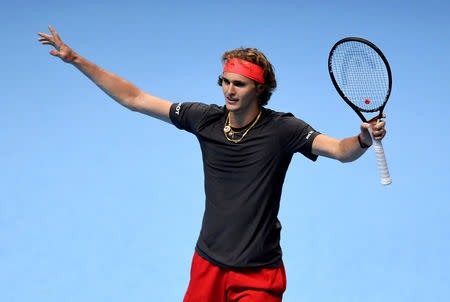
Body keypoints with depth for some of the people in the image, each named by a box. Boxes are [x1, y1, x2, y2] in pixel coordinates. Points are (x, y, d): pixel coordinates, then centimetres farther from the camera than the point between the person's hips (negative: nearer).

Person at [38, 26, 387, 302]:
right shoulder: (205, 118, -3)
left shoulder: (282, 129, -12)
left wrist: (364, 139, -42)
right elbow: (135, 99, 1)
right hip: (208, 265, 4)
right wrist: (75, 59, 0)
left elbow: (339, 149, -19)